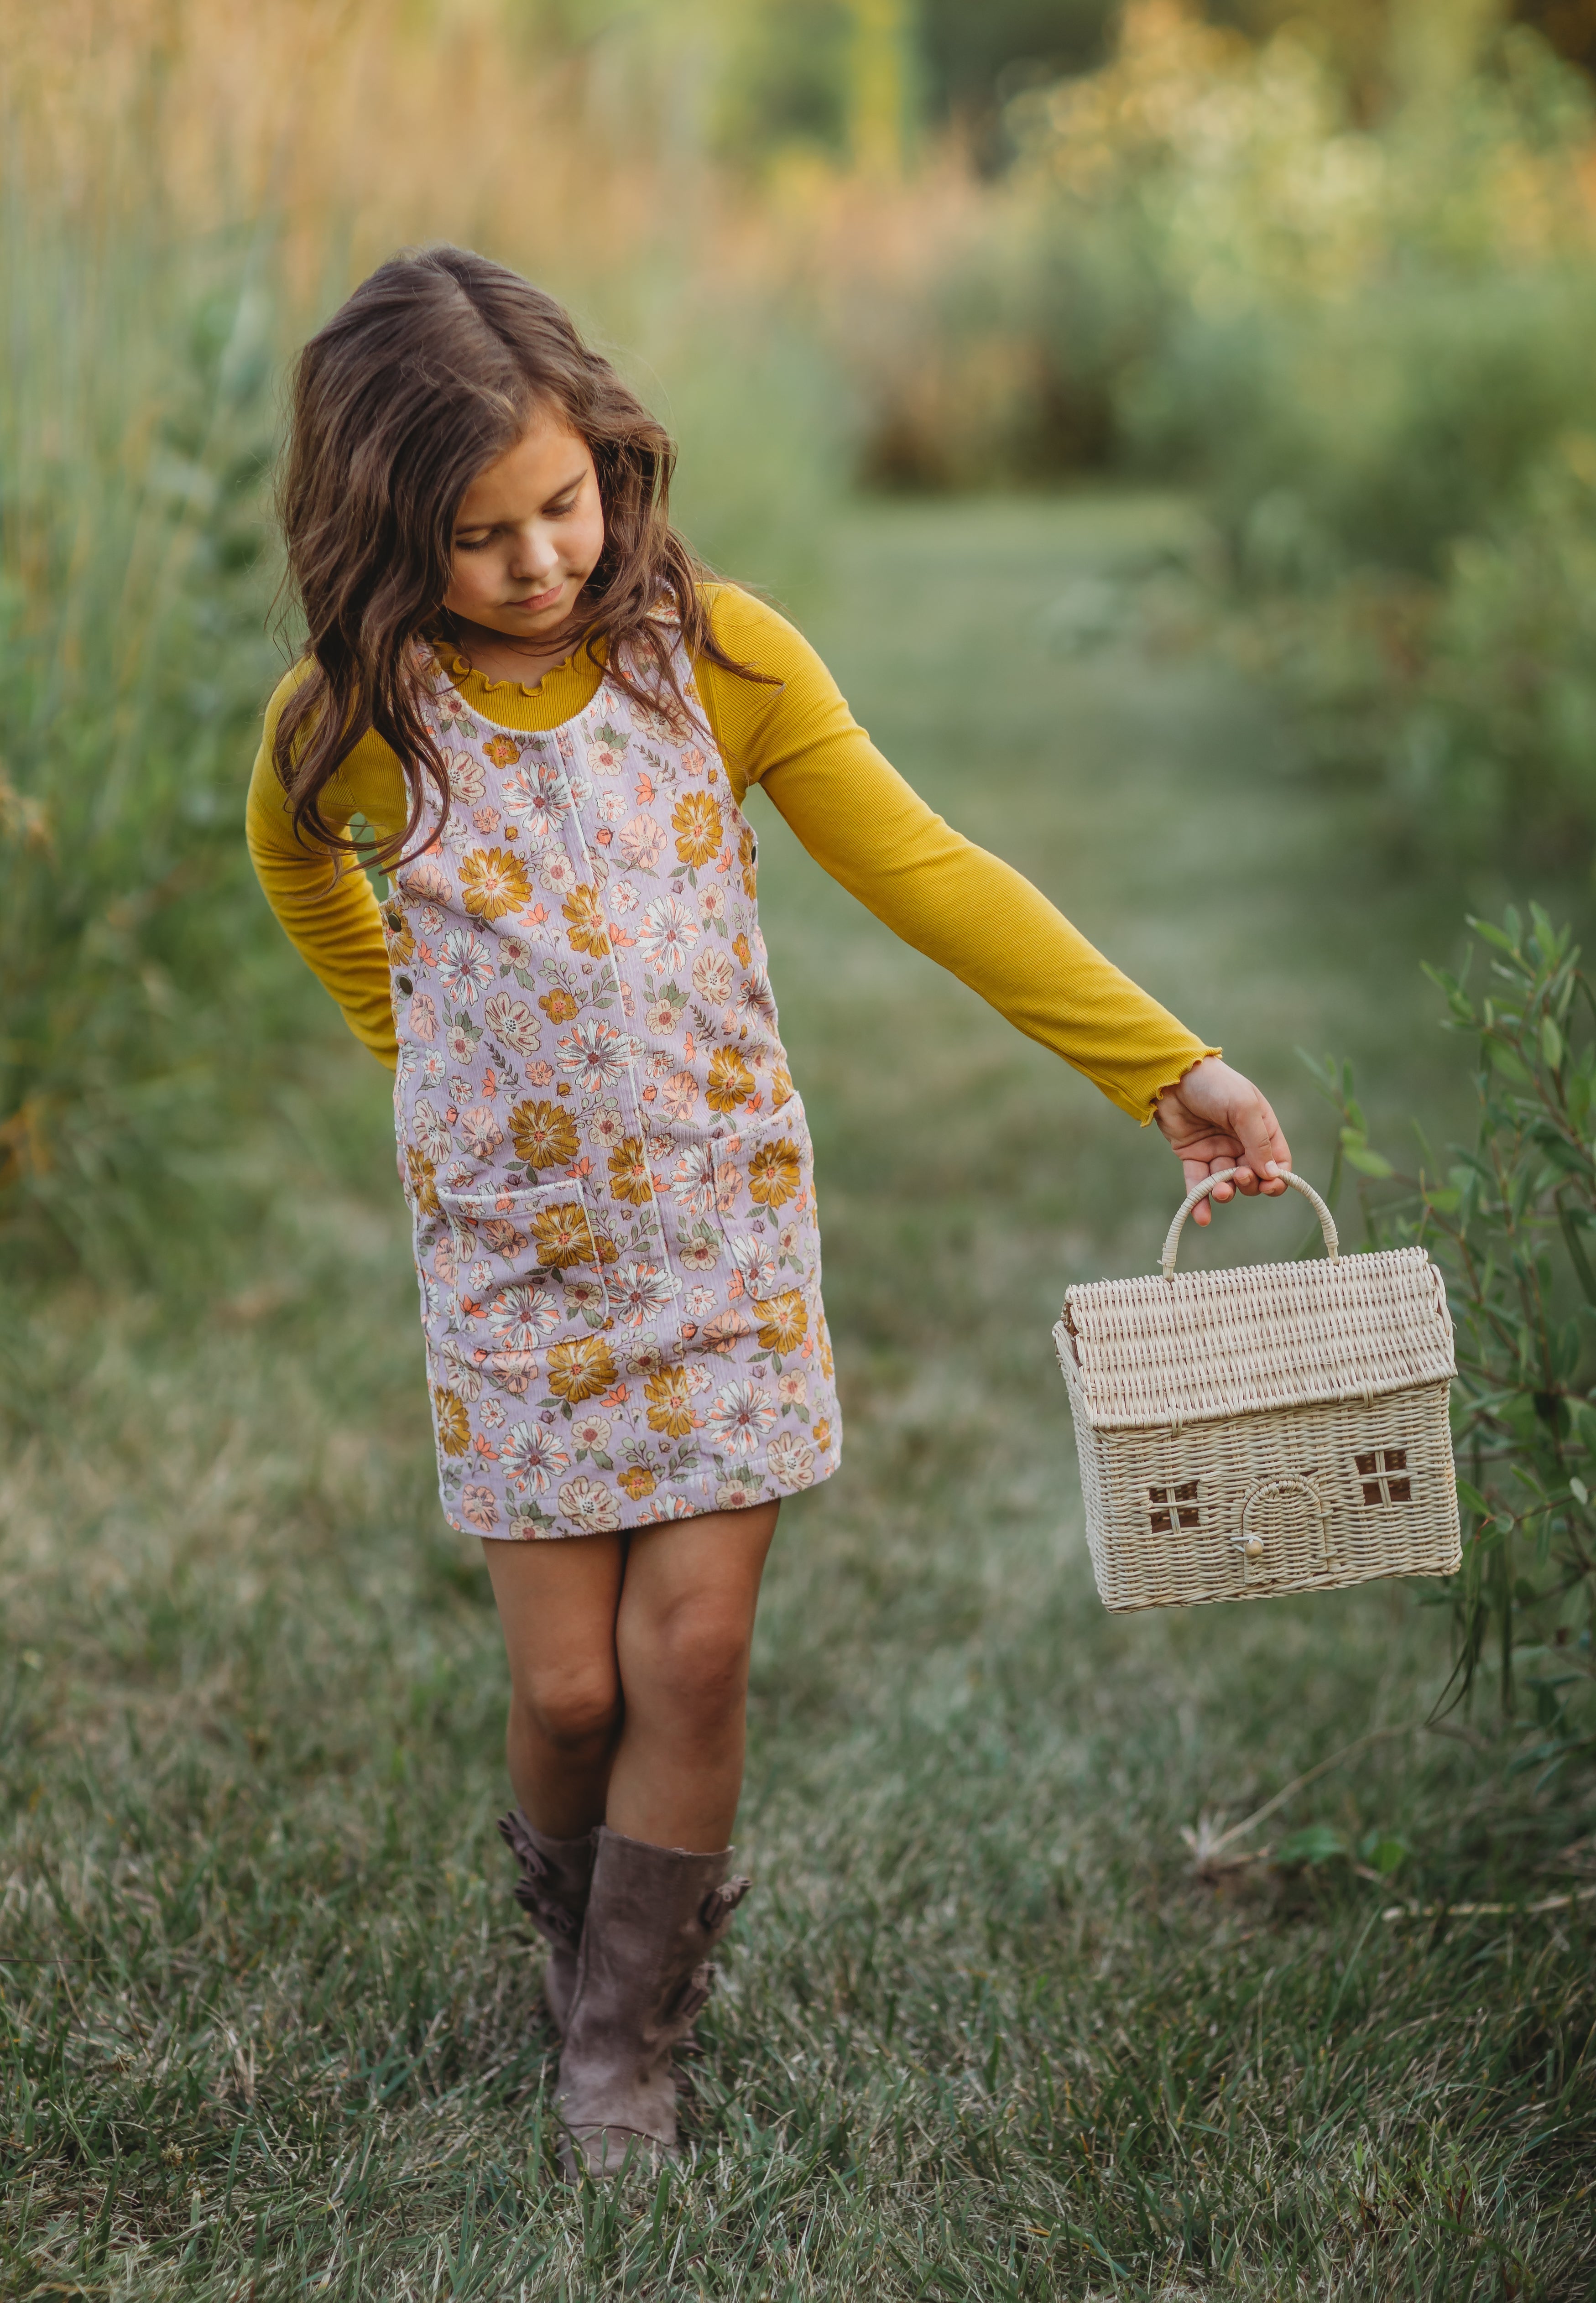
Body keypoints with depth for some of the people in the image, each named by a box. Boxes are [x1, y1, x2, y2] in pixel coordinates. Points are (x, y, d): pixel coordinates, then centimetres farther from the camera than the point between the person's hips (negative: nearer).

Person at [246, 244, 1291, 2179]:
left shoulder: (714, 655, -9)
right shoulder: (351, 725, -9)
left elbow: (925, 875, -8)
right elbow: (298, 870, 16)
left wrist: (1165, 1065, -12)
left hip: (723, 1226, 0)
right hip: (514, 1255, 0)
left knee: (691, 1652, -2)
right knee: (567, 1687, 1)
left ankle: (628, 2034, 20)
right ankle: (577, 1930, 35)